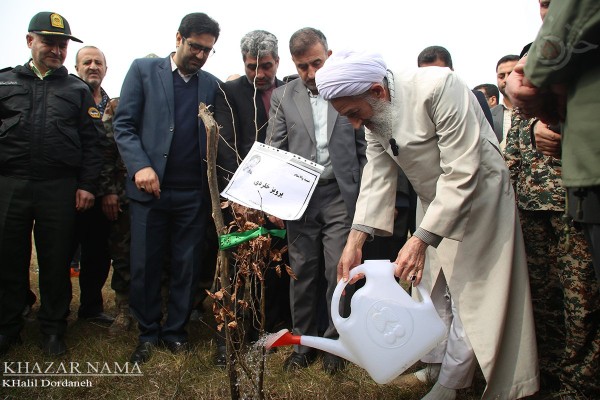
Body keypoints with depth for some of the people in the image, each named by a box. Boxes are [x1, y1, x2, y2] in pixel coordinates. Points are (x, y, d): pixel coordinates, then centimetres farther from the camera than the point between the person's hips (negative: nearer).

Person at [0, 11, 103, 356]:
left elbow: (91, 141, 5)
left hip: (60, 188, -1)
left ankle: (53, 327, 21)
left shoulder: (78, 89, 10)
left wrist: (87, 185, -3)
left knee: (57, 262, 6)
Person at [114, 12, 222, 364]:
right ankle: (148, 332, 23)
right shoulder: (144, 70, 5)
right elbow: (124, 124, 1)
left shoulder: (212, 85, 11)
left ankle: (176, 330, 23)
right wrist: (140, 166, -13)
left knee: (188, 266, 7)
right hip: (151, 188, -1)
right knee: (146, 266, 5)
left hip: (195, 193, 2)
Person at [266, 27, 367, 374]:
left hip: (341, 196, -1)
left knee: (339, 272, 2)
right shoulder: (283, 96, 7)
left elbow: (365, 147, 6)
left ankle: (335, 343, 19)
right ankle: (304, 342, 22)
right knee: (303, 272, 7)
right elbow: (273, 151, 5)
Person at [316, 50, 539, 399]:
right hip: (435, 202, 7)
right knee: (432, 291, 12)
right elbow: (377, 177, -6)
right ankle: (440, 364, 31)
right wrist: (356, 240, -17)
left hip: (477, 197, -6)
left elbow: (461, 174, -31)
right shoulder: (373, 115, -7)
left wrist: (422, 239, -33)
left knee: (472, 298, -2)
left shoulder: (439, 87, -30)